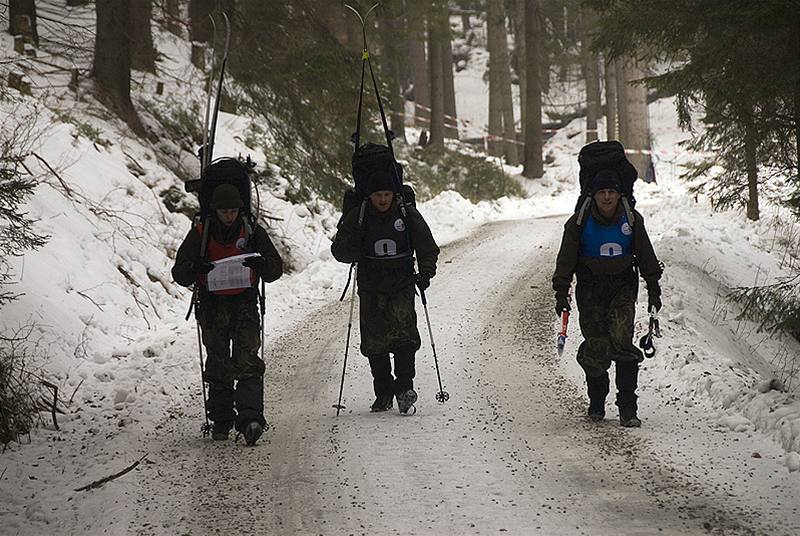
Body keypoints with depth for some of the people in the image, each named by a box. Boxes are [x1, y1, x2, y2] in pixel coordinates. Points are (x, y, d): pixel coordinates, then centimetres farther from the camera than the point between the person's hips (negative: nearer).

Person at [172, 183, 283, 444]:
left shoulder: (252, 232, 1)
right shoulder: (200, 234, 0)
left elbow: (276, 270, 1)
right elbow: (179, 273, -2)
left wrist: (261, 263, -23)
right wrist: (194, 269, -26)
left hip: (245, 302, -1)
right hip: (213, 303, 1)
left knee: (247, 361, -14)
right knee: (218, 362, 1)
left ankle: (250, 418, -24)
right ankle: (221, 420, 11)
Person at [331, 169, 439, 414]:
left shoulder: (409, 215, 0)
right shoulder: (357, 217, -1)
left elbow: (428, 248, 6)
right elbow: (338, 249, 4)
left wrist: (426, 272, -11)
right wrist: (353, 250, -19)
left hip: (402, 283, -1)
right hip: (370, 286, 1)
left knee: (403, 332, -19)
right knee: (374, 341, 0)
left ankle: (404, 385, -19)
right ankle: (383, 393, 11)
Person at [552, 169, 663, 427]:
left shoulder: (632, 220, -3)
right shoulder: (580, 222, -8)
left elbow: (646, 256, 8)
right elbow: (566, 259, -3)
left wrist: (654, 290, 9)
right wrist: (561, 294, -8)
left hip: (623, 286, 0)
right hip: (590, 287, 0)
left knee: (622, 341, -17)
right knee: (595, 348, -4)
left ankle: (627, 408, -14)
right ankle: (596, 403, 18)